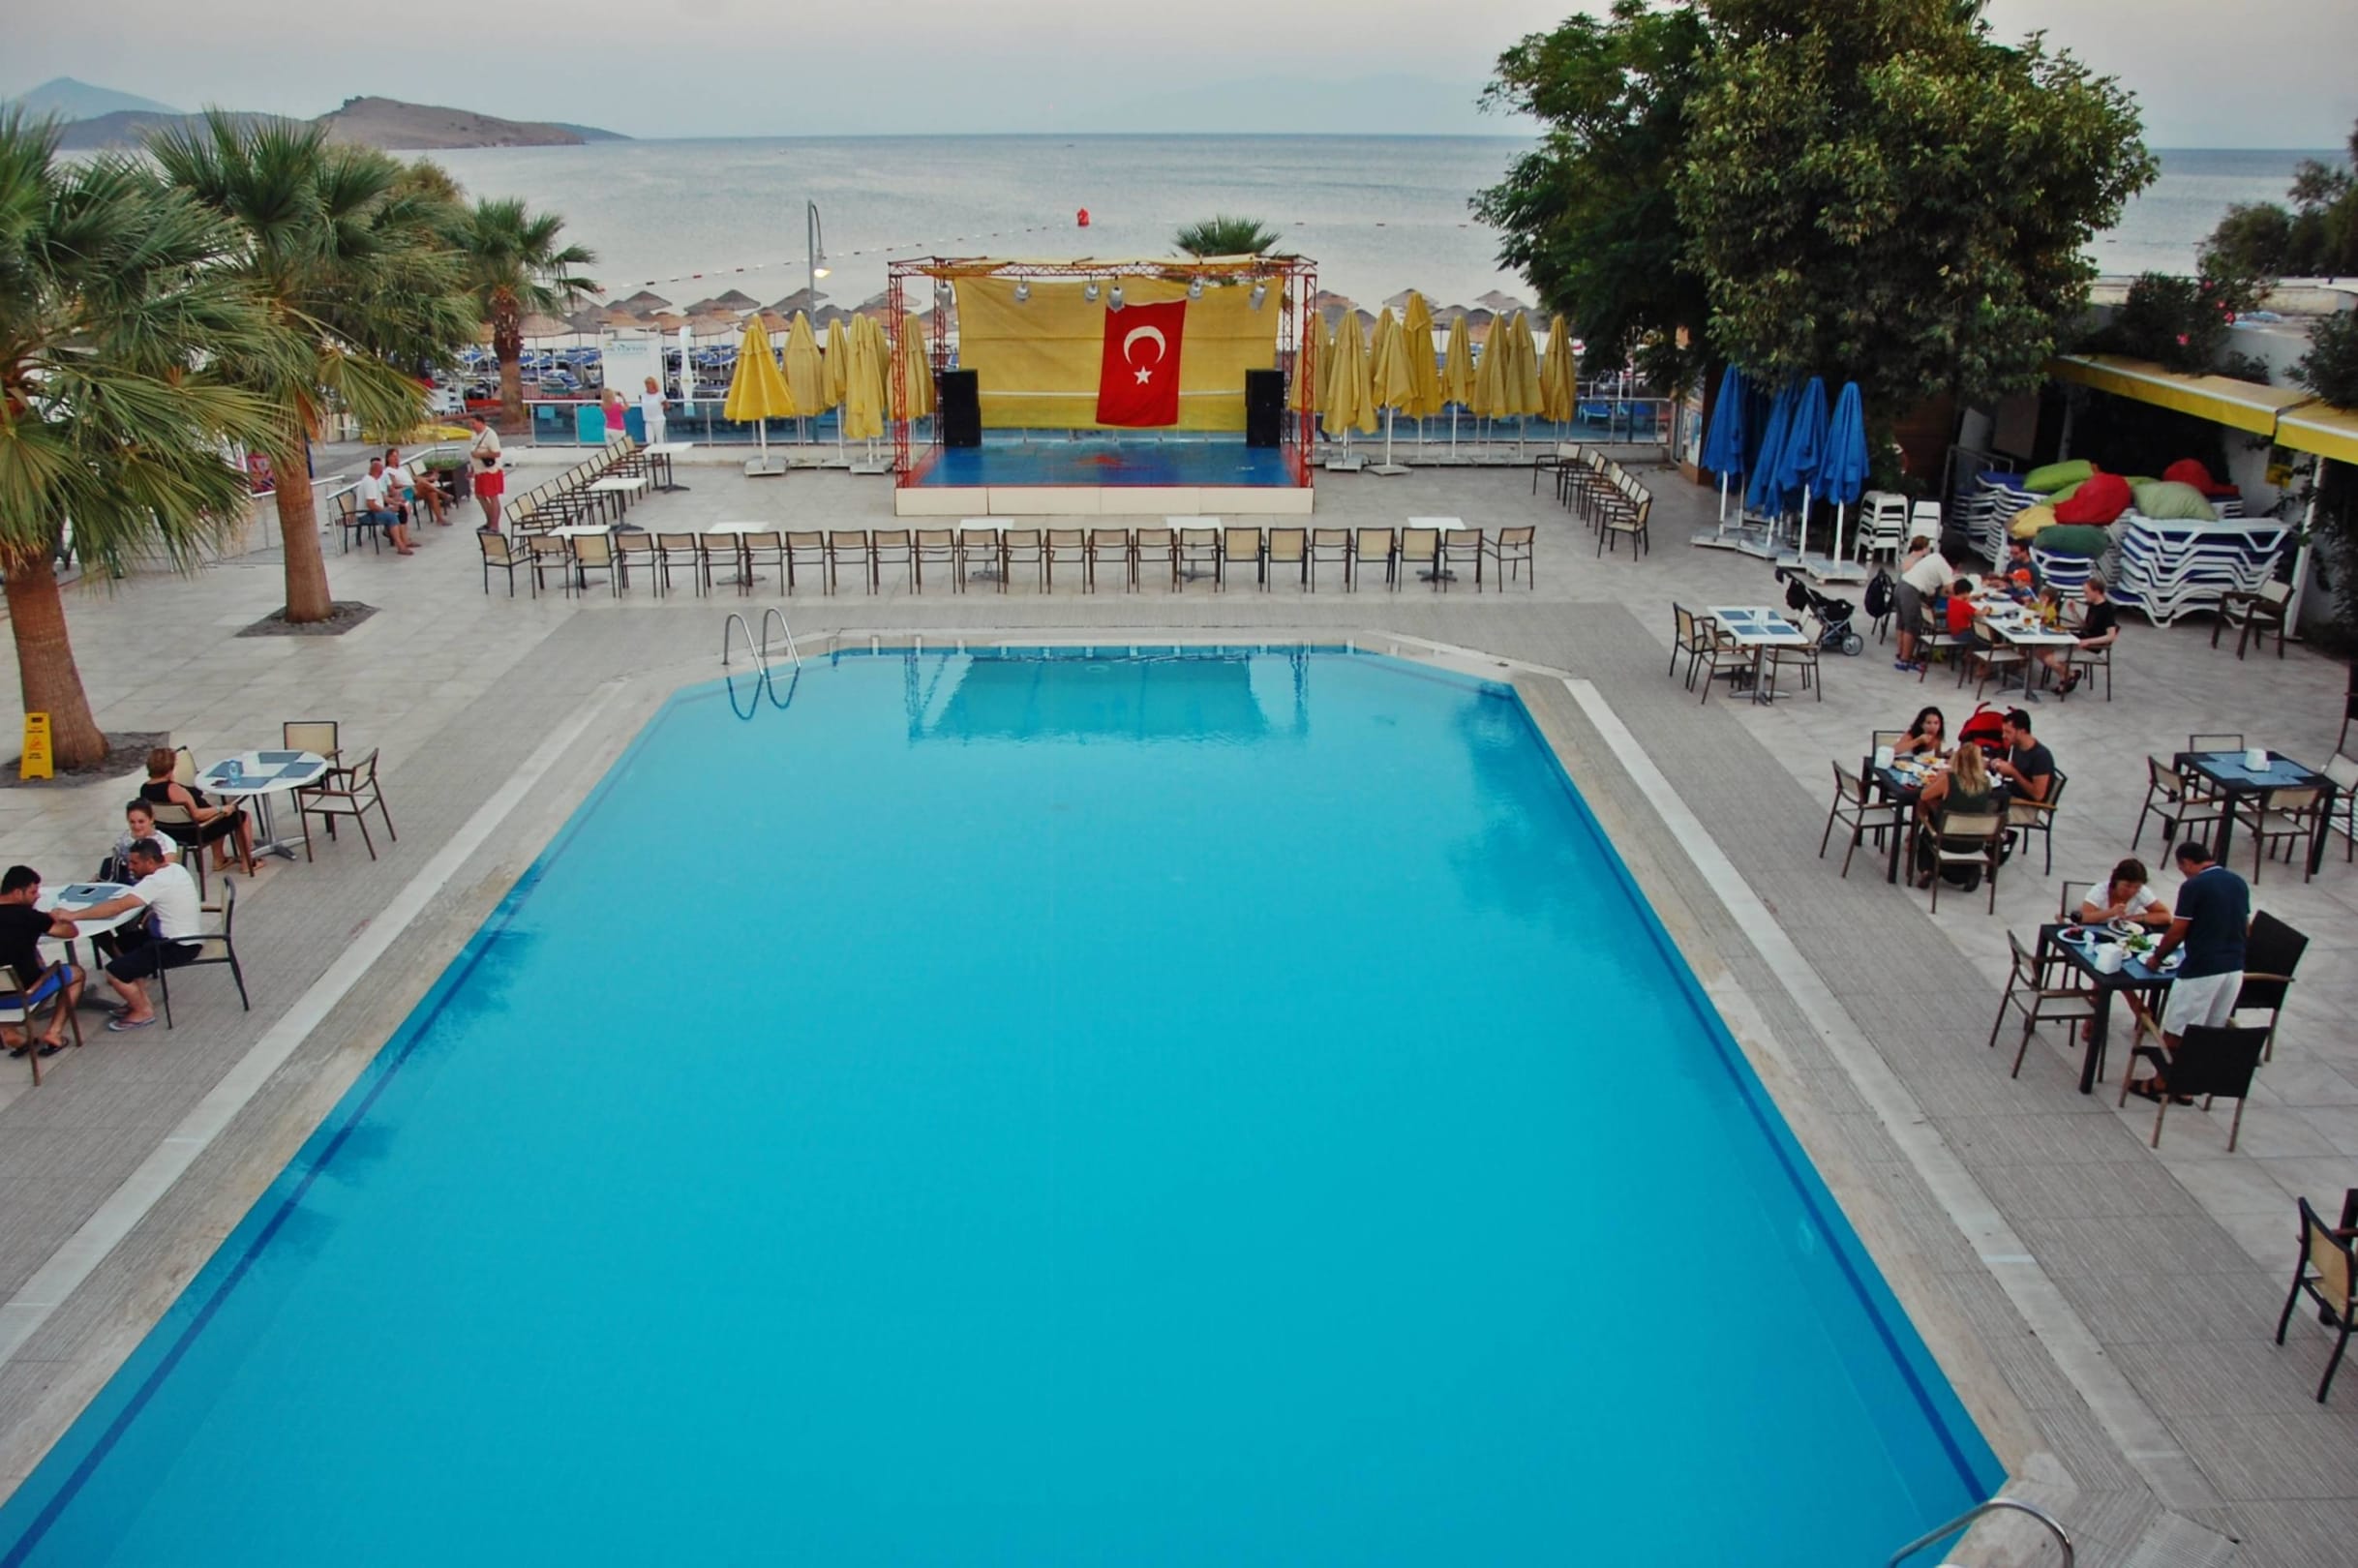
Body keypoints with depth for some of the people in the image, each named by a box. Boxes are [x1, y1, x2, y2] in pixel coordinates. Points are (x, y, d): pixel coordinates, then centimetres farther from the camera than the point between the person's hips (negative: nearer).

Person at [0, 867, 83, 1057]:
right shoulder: (27, 916, -17)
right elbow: (71, 931, -7)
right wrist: (61, 919, 14)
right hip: (24, 992, -4)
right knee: (76, 973, 21)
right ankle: (53, 1032, 10)